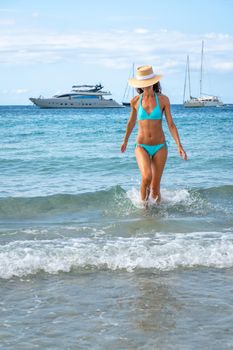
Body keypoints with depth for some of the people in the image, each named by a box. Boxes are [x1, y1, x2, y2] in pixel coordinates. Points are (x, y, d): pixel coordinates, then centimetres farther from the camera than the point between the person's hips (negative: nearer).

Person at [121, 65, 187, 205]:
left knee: (155, 189, 2)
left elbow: (171, 124, -3)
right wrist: (125, 141, 28)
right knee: (147, 177, -27)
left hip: (160, 147, 0)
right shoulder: (135, 101, -1)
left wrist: (179, 146, -13)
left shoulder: (163, 99, -4)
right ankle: (144, 206, -1)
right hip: (142, 147, 0)